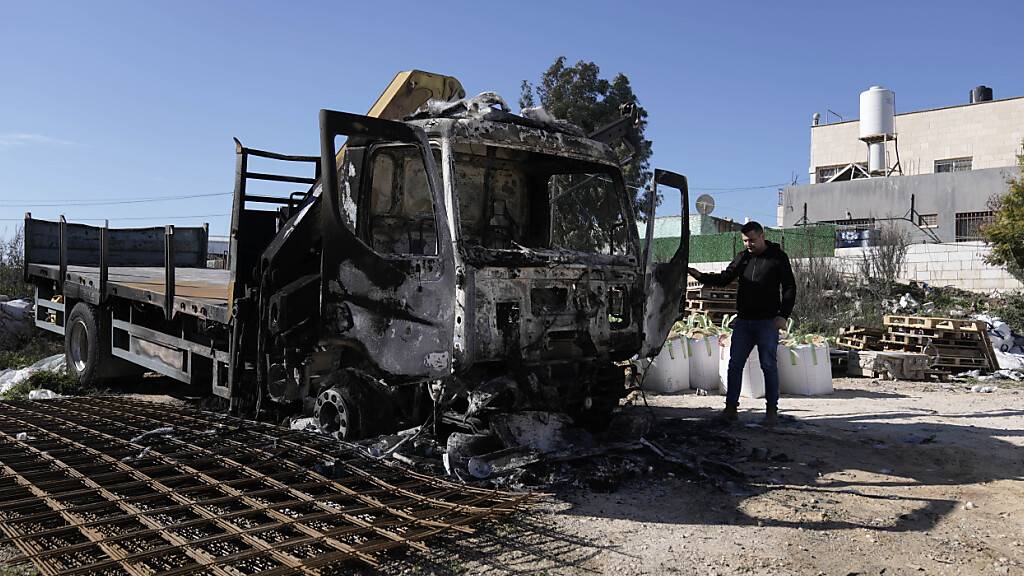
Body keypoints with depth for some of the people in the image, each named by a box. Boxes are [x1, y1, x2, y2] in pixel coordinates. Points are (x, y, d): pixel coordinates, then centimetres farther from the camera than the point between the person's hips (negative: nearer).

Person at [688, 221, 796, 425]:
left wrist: (783, 315, -12)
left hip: (767, 322, -4)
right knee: (735, 364, 2)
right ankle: (731, 407, 8)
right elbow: (724, 278, 10)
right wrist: (701, 276, -6)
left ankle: (772, 409, 10)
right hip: (743, 320, 4)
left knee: (769, 366, 1)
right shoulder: (742, 257, 10)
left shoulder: (778, 257, -1)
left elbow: (789, 288, -1)